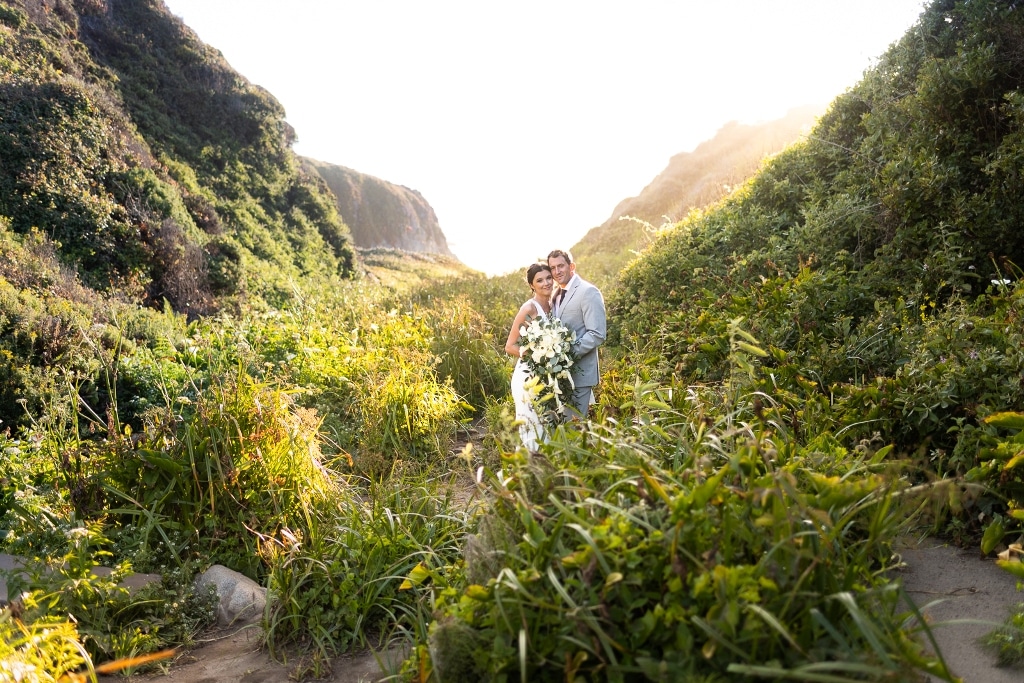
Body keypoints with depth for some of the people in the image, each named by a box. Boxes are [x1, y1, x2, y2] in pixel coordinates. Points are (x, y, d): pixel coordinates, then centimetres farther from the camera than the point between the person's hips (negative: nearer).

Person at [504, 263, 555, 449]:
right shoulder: (529, 308, -13)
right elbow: (510, 346, -13)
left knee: (547, 429, 13)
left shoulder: (552, 306, 8)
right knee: (534, 429, -3)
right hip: (529, 376, -7)